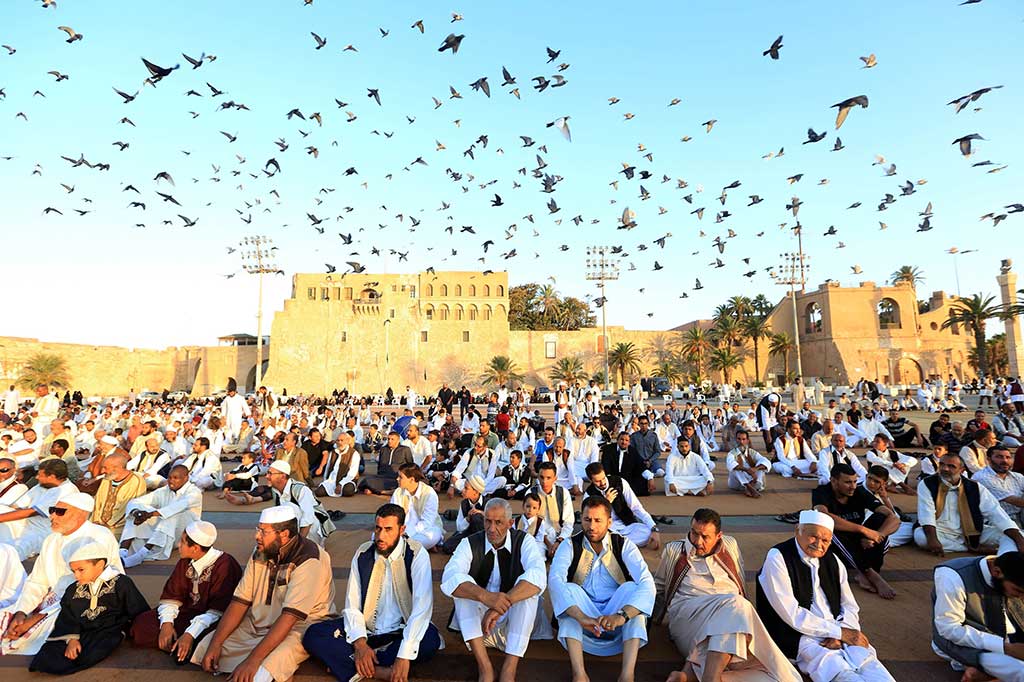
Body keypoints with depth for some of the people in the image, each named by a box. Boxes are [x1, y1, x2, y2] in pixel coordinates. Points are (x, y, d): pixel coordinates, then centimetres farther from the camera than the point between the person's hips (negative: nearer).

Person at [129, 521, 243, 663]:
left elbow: (218, 611, -24)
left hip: (213, 623, -7)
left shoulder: (225, 565, -24)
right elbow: (171, 595, 4)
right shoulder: (185, 562, 2)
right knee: (139, 625, -7)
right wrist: (167, 623, -13)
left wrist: (191, 634, -29)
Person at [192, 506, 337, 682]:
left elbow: (290, 616, -29)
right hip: (258, 624, 7)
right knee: (204, 647, -4)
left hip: (301, 626, -7)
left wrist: (253, 660, -31)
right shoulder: (260, 553, 0)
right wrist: (215, 644, -9)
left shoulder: (309, 561, -25)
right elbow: (240, 601, 0)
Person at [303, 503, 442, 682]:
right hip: (365, 628, 4)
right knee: (313, 634, -16)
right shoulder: (363, 553, -3)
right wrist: (360, 643, -21)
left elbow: (422, 606, -24)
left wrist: (404, 657, -31)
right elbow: (352, 605, -4)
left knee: (430, 640, -35)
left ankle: (364, 667, -18)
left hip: (401, 630, -3)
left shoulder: (417, 554, -16)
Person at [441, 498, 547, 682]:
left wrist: (502, 604, -43)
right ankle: (484, 665, -28)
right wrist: (485, 596, -45)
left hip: (514, 617, -1)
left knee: (528, 586, -28)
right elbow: (449, 577, -28)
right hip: (477, 615, 1)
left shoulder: (524, 541, -11)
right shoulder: (470, 543, -10)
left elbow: (538, 576, -30)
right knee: (461, 585, -25)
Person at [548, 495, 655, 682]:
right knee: (569, 590, -28)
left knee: (631, 588, -27)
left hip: (616, 620, 0)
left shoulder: (624, 545, -6)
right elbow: (555, 580, -24)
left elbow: (647, 583, -21)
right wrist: (581, 617, -41)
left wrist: (621, 616, -38)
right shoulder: (570, 546, -6)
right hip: (581, 619, 0)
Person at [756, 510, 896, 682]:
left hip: (836, 631, 6)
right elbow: (793, 615, -14)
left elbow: (850, 606, 11)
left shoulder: (831, 559, 9)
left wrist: (838, 635, -8)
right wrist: (839, 632, -12)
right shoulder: (777, 558, -12)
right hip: (800, 637, -6)